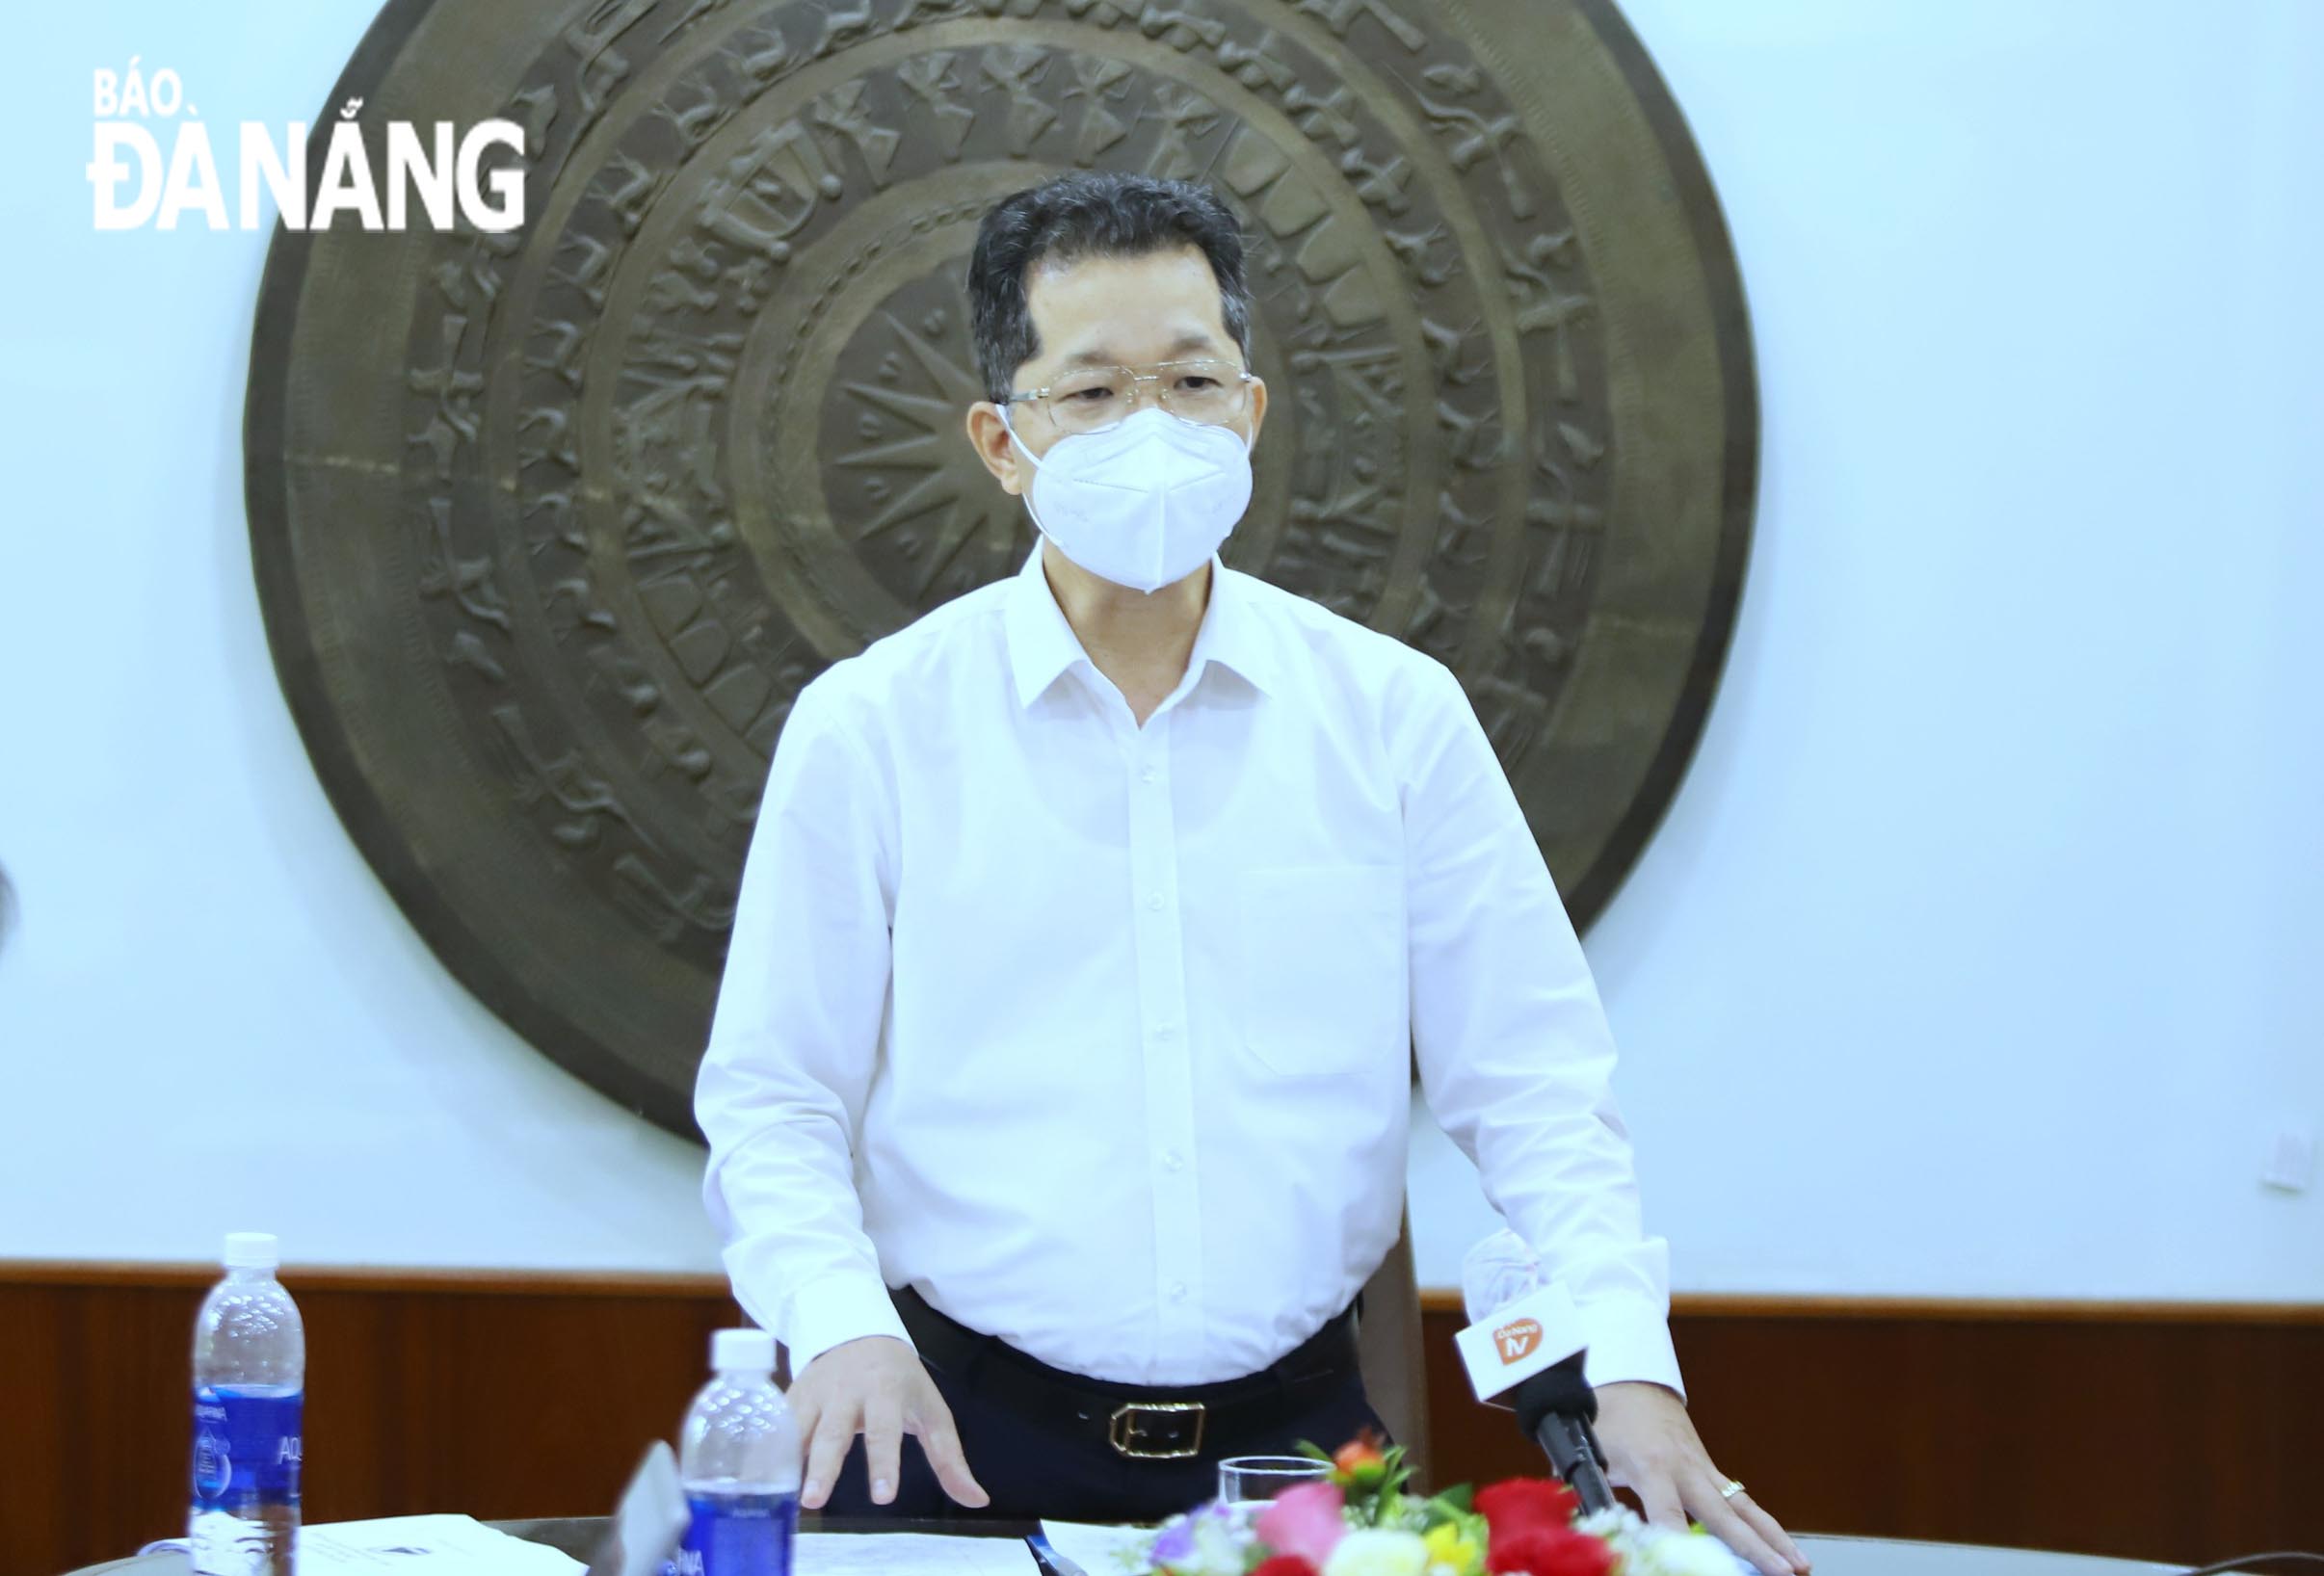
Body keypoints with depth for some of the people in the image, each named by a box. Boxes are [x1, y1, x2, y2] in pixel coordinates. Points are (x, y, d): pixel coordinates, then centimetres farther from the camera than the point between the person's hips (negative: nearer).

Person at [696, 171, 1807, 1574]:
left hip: (1296, 1437, 2)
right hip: (973, 1442, -1)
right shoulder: (873, 726, 2)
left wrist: (1629, 1367, -10)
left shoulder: (1395, 713, 6)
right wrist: (842, 1325, -16)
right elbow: (773, 1099, 3)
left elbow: (1532, 1082, 4)